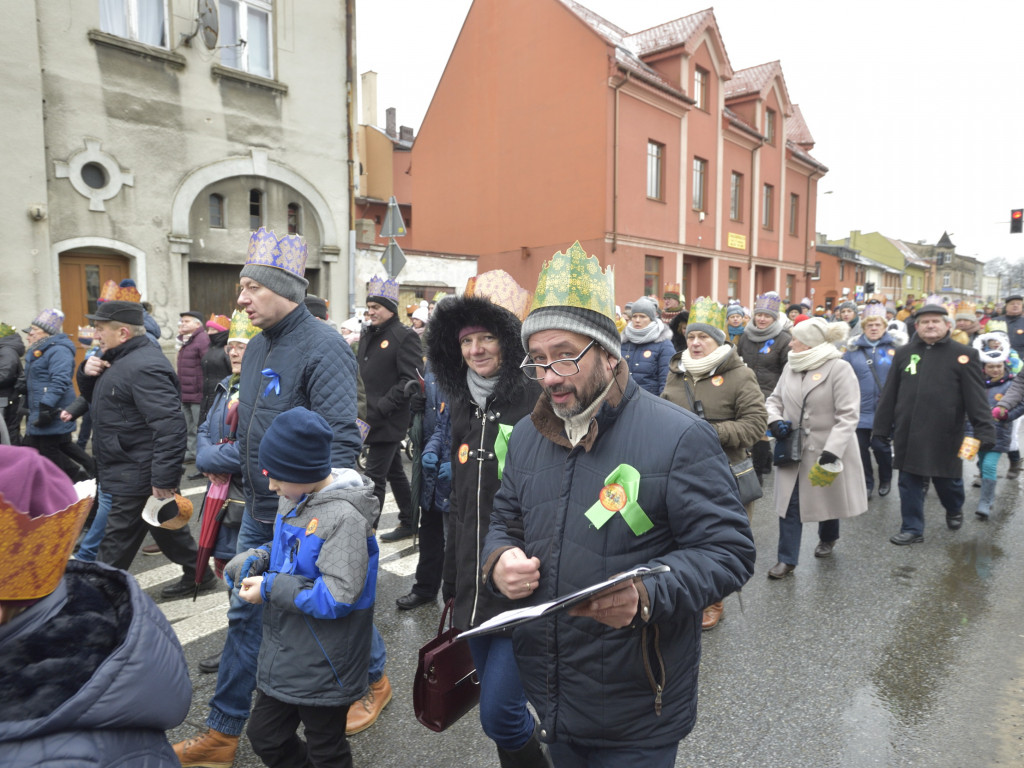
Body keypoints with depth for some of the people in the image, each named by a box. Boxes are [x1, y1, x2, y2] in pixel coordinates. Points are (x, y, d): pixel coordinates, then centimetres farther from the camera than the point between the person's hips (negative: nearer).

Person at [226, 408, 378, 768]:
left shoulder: (344, 516, -28)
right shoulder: (294, 498, -2)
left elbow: (337, 596, -30)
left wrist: (271, 589, -23)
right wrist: (254, 559, -6)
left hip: (323, 667, -8)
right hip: (282, 654, 8)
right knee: (264, 737, 25)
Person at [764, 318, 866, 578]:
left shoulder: (839, 368, -16)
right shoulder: (791, 366, 3)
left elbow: (848, 415, -20)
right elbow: (775, 399, 14)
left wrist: (831, 452, -26)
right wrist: (775, 420, -8)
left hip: (828, 449, -4)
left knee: (828, 499, 17)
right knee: (790, 502, 2)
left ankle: (827, 539, 45)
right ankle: (787, 559, 10)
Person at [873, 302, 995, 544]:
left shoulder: (963, 355, -2)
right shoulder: (904, 353, 6)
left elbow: (976, 397, -6)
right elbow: (889, 394, 8)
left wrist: (985, 431, -13)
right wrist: (881, 428, 7)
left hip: (944, 434, -2)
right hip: (908, 434, 2)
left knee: (947, 480, 13)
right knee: (910, 482, 7)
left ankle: (955, 510, 45)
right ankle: (912, 529, 20)